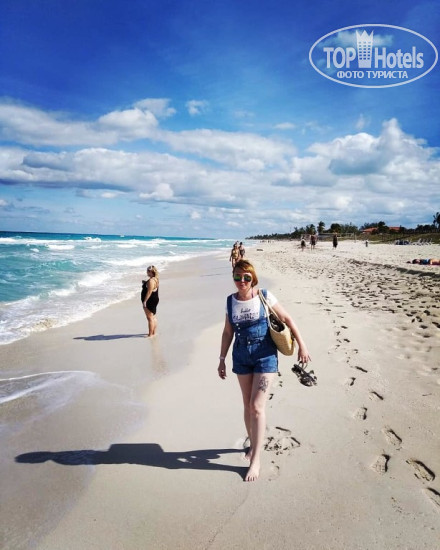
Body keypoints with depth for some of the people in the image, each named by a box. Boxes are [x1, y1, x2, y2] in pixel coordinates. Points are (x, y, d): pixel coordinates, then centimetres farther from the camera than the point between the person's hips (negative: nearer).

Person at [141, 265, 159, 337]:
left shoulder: (151, 281, -21)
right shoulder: (155, 279, 10)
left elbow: (149, 292, -25)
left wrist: (145, 301, -23)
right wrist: (145, 283, 13)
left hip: (150, 301, -11)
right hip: (154, 300, 11)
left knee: (150, 318, -4)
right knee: (153, 317, 16)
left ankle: (150, 334, 1)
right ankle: (153, 332, 24)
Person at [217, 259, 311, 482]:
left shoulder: (264, 296, -10)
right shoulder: (230, 301, 0)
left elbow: (287, 319, -3)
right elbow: (228, 332, 8)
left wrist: (301, 345, -5)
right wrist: (222, 359, 9)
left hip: (265, 355, -4)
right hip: (241, 356, 4)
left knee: (257, 407, -7)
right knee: (247, 405, 14)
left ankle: (256, 460, 4)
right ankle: (253, 445, 36)